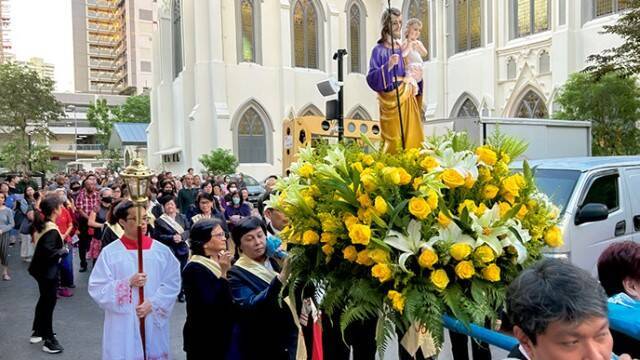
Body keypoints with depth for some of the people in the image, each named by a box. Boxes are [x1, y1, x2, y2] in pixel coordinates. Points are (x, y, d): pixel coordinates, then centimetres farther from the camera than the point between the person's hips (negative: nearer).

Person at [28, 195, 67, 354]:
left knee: (44, 299, 23)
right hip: (48, 270, -9)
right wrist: (64, 251, -18)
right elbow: (49, 251, -33)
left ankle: (37, 332, 38)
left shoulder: (41, 224, 1)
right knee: (49, 302, 2)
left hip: (40, 268, 9)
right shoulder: (52, 230, -26)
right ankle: (49, 340, 13)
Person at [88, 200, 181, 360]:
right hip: (123, 326, -1)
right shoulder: (110, 252, -4)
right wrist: (128, 283, -17)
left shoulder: (161, 250, -1)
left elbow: (172, 283, -2)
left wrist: (153, 303, -14)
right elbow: (97, 288, -5)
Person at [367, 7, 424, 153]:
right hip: (391, 101, -6)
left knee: (411, 139, 4)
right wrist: (388, 66, -27)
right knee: (395, 142, -8)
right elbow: (372, 78, -13)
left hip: (407, 100, 6)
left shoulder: (402, 50, 14)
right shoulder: (379, 50, -3)